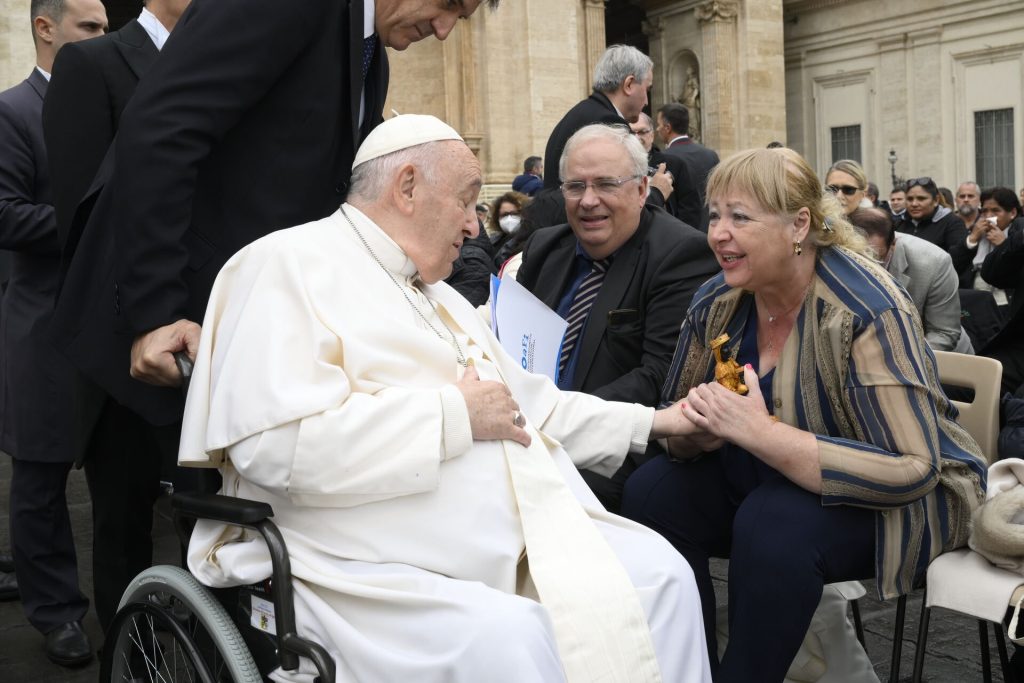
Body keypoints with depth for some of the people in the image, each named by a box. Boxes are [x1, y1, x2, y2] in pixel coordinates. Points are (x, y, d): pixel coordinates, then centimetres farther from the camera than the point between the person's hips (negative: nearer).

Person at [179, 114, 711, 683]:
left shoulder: (435, 292, 22)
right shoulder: (290, 265, -8)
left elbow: (530, 404, 28)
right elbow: (276, 444, -24)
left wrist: (654, 422, 23)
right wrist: (454, 414, -17)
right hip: (368, 575, -8)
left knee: (659, 571, -3)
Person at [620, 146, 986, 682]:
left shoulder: (867, 310, -23)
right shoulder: (715, 302, -5)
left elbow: (912, 470, -28)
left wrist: (756, 432, -36)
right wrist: (699, 429, -21)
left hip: (893, 501, -5)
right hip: (762, 483, 6)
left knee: (773, 525, -33)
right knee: (651, 493, -16)